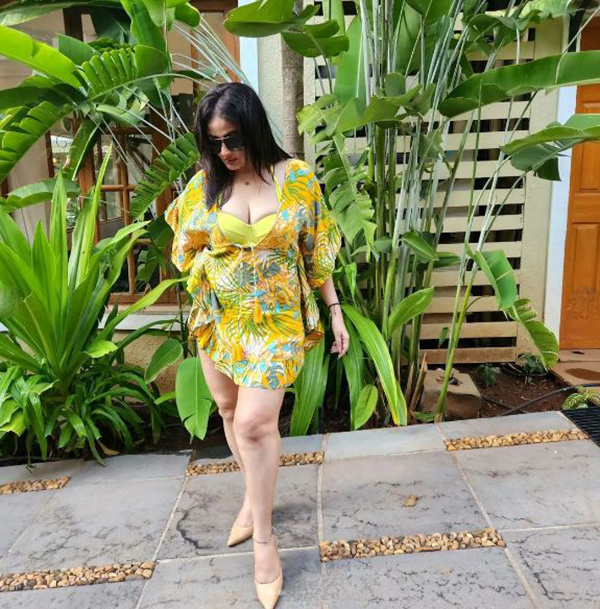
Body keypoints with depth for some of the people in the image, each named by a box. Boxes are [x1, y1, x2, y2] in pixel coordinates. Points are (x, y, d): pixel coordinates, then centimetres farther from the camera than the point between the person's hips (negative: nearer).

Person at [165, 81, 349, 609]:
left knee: (255, 421, -12)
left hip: (275, 319, -3)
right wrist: (200, 250, -12)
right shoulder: (205, 182, 0)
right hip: (217, 317, 4)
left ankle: (263, 536, 7)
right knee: (231, 410, 14)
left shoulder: (297, 177, -6)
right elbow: (183, 250, 10)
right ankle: (256, 495, 39)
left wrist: (335, 310, 1)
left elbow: (317, 250, 1)